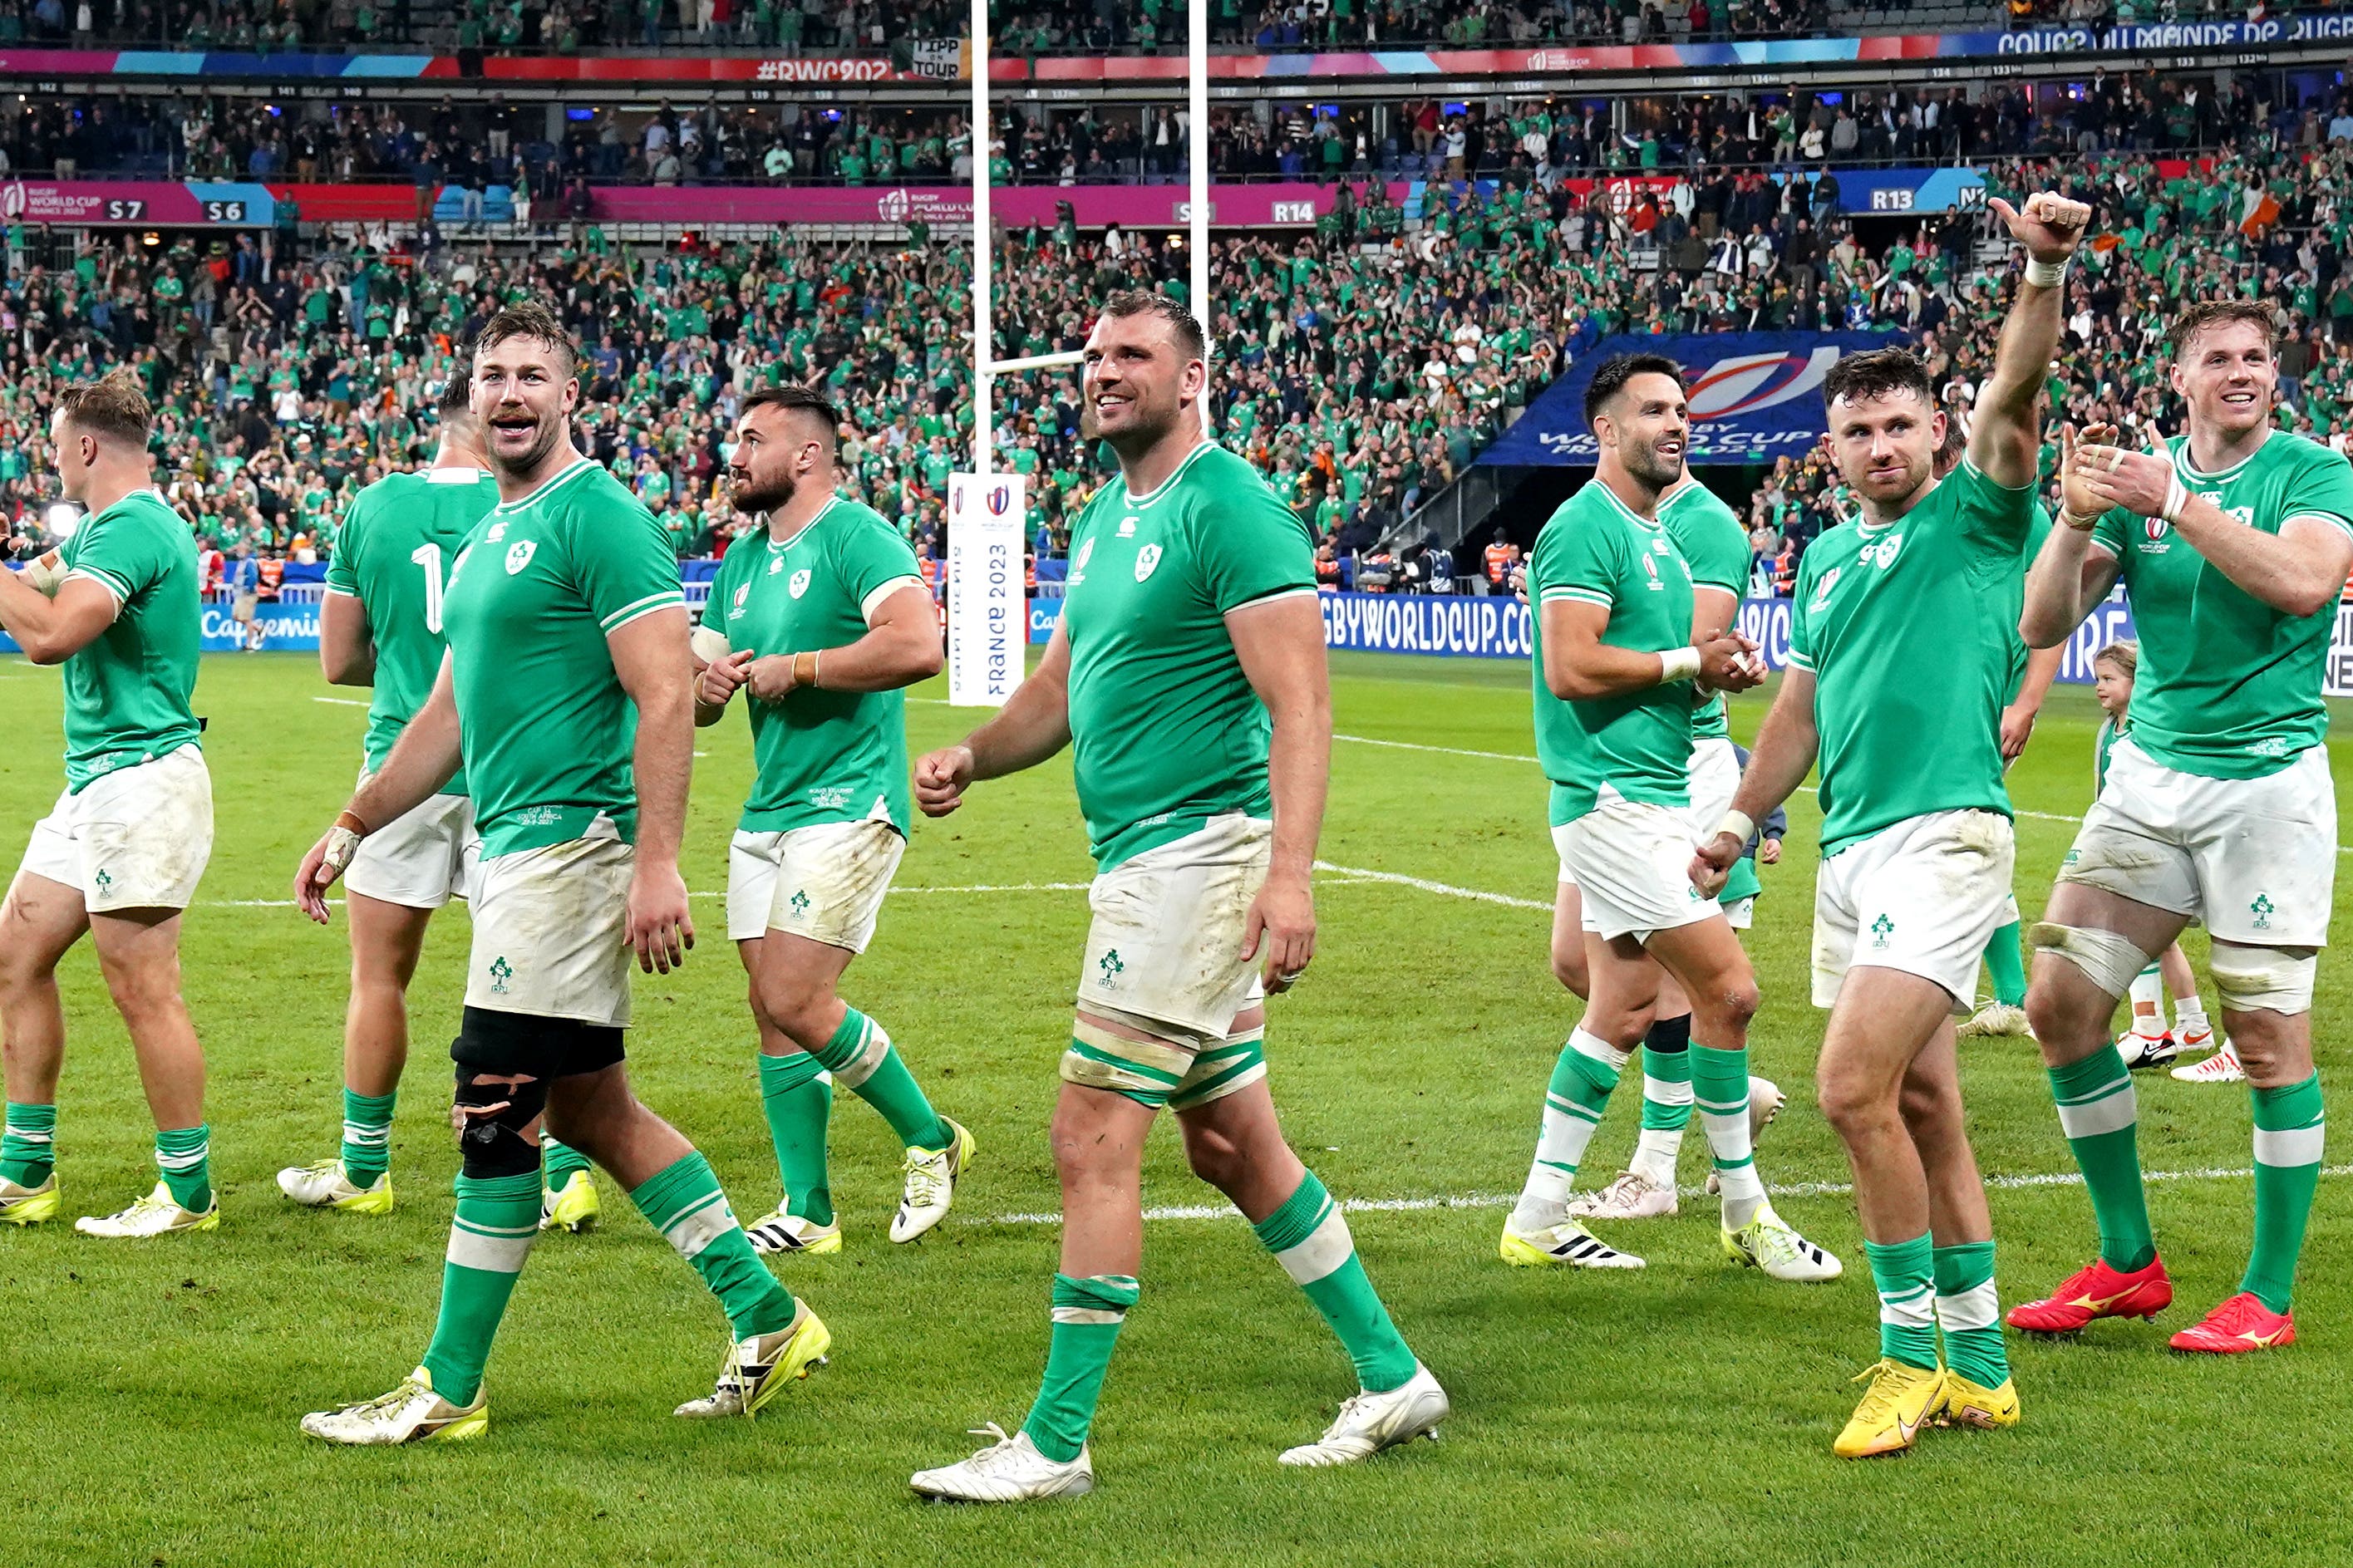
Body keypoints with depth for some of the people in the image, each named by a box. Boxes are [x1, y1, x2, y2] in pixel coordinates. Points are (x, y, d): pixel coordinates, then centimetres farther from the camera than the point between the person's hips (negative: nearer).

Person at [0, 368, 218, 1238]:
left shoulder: (132, 526, -16)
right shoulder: (103, 526, 17)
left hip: (142, 782, -11)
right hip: (95, 783, 11)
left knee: (142, 989, -8)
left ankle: (188, 1191, 0)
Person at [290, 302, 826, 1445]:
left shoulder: (597, 519, -10)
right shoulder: (488, 536, 19)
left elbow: (666, 697, -17)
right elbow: (450, 712, 27)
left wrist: (657, 864, -24)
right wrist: (351, 827, 27)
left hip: (569, 845, -10)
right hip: (513, 848, 10)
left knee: (496, 1115, -6)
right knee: (589, 1109, 12)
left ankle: (448, 1392, 1)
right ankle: (767, 1321, 19)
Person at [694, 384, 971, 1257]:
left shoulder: (856, 536, -10)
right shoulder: (742, 561, 16)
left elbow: (918, 645, -26)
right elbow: (698, 697, 21)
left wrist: (796, 669, -17)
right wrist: (707, 687, -4)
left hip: (849, 804, -8)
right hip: (766, 814, 9)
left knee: (793, 1001, -15)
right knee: (774, 1014, 6)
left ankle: (929, 1138, 5)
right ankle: (806, 1212, 14)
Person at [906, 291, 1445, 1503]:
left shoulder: (1227, 506, -12)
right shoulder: (1107, 517, 16)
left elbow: (1300, 706, -19)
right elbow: (1059, 690, 23)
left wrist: (1288, 874, -28)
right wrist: (968, 757, 3)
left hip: (1195, 855, -10)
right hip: (1144, 859, 10)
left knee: (1092, 1142, -8)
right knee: (1232, 1143, 15)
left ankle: (1056, 1441, -2)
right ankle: (1391, 1380, 25)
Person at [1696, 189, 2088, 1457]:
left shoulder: (1973, 518, -1)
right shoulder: (1827, 559, 19)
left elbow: (2014, 396, -18)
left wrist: (2044, 273, -32)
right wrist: (1741, 818, 27)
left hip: (1942, 834, -8)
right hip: (1849, 848, 8)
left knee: (1855, 1084, -18)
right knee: (1923, 1109, 11)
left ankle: (1913, 1352, -7)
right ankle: (1978, 1367, 17)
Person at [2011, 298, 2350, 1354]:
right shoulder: (2140, 477, 8)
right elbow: (2042, 624, 2)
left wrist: (2179, 506, -24)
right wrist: (2078, 518, -14)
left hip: (2268, 779, -5)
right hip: (2150, 770, 5)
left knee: (2268, 1037, -5)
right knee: (2060, 1005, 1)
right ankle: (2127, 1264, 14)